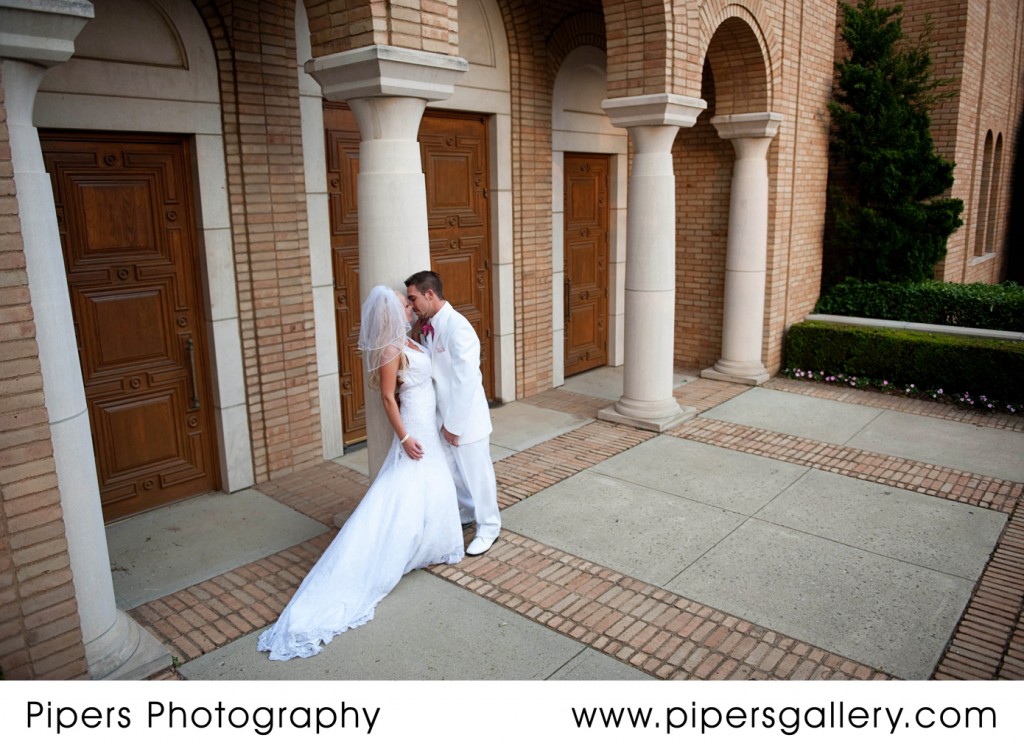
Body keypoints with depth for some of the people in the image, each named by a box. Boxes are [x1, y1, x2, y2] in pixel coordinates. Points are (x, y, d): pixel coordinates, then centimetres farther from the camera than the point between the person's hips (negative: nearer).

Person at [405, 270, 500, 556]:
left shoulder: (457, 327, -24)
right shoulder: (429, 327, 3)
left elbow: (466, 381, -25)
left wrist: (454, 424, -19)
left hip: (466, 417, -8)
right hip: (445, 416, 8)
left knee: (476, 473, 8)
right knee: (451, 470, 22)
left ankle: (488, 527, 27)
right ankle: (467, 512, 45)